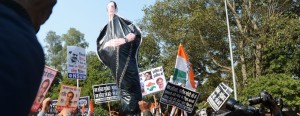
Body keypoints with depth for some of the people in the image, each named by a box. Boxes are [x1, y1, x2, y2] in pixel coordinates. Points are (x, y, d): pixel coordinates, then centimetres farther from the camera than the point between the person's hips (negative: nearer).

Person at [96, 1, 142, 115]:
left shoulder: (122, 22, 12)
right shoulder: (106, 28, 21)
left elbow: (135, 33, -1)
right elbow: (100, 46, 14)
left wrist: (124, 40, -17)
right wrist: (108, 43, -9)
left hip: (126, 58, -3)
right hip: (115, 61, 3)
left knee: (130, 82, -10)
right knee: (121, 84, 0)